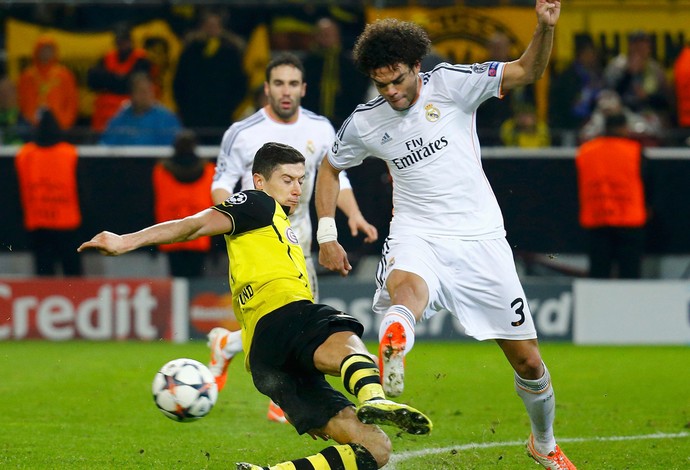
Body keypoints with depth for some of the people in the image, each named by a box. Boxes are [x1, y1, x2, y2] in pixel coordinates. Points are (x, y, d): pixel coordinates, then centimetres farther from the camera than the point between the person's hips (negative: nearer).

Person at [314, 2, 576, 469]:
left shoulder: (450, 85, -4)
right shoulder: (365, 123, 3)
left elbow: (527, 71, -10)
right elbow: (330, 167, 21)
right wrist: (327, 235, 14)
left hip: (480, 238, 0)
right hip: (417, 236, 0)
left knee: (527, 359, 5)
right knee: (406, 289, -40)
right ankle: (392, 350, -75)